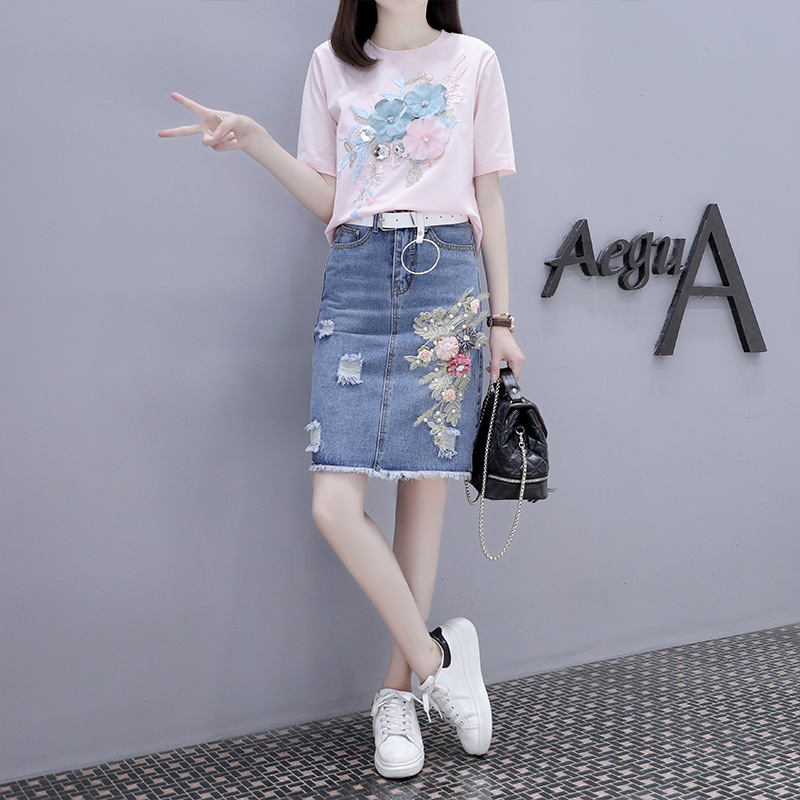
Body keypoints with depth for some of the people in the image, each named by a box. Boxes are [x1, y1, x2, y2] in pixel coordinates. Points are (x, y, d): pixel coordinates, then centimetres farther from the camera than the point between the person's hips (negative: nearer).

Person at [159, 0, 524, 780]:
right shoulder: (332, 65, 14)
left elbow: (488, 199, 10)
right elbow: (328, 200, 12)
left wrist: (501, 319, 6)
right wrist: (253, 140, -2)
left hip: (446, 275, -1)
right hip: (357, 277, 1)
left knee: (424, 487, -1)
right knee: (335, 503, -12)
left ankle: (398, 695, 13)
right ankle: (437, 659, 6)